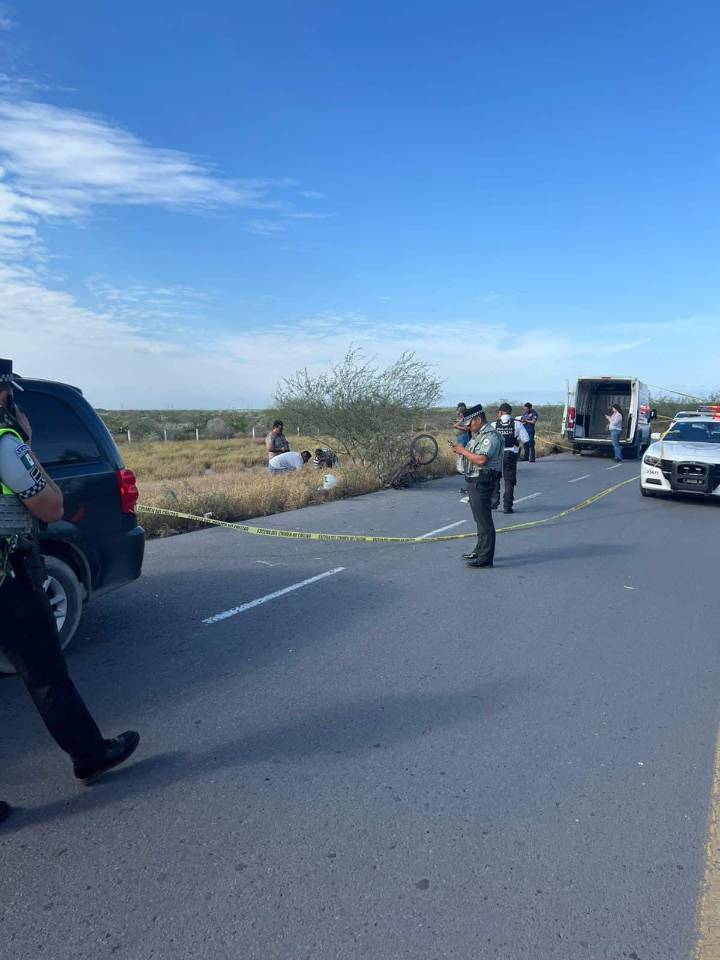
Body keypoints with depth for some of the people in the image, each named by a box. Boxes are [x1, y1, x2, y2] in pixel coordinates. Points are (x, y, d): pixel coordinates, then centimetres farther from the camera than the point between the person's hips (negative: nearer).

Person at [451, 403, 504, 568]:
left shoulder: (490, 436, -17)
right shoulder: (478, 435, 16)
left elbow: (481, 459, -27)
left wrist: (463, 451, -15)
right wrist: (461, 450, 5)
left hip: (482, 481, -11)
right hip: (473, 480, 11)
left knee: (484, 520, -8)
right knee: (479, 518, 18)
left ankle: (486, 558, -4)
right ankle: (480, 550, 29)